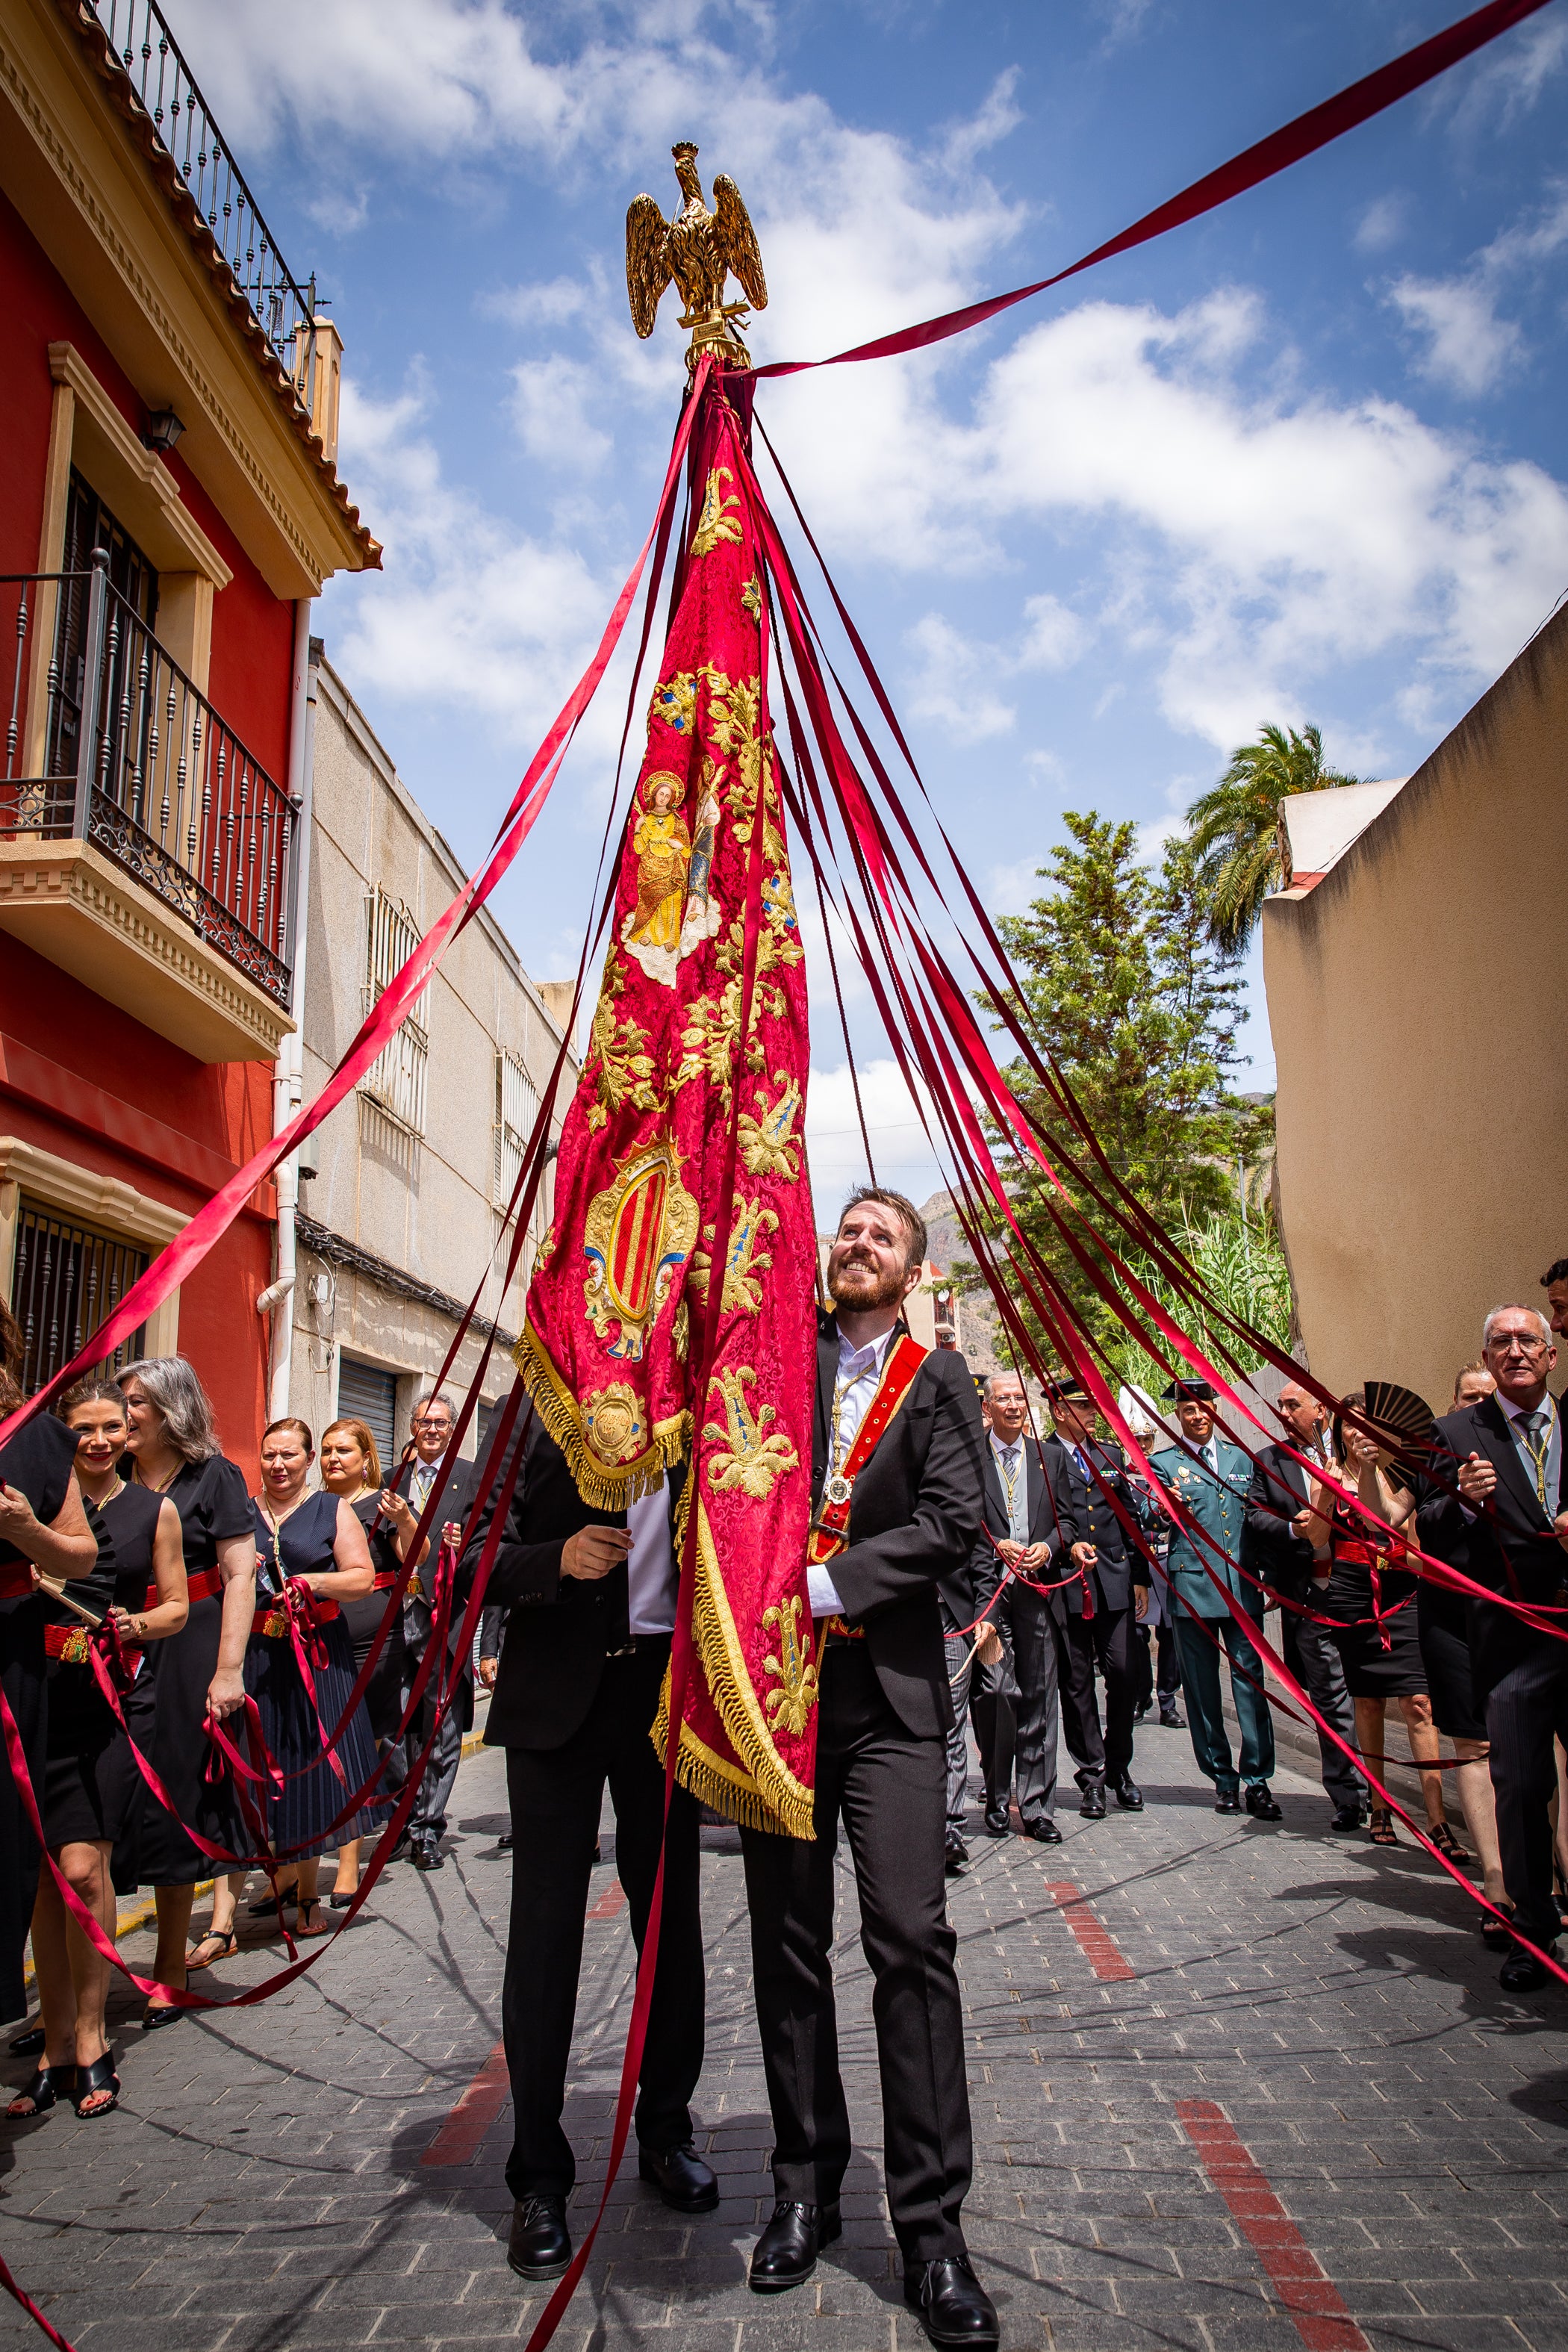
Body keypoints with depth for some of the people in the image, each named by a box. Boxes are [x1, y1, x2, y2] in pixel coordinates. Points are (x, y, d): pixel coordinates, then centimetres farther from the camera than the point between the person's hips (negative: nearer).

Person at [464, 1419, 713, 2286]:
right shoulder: (542, 1412, -3)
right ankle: (539, 2178, 21)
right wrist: (559, 1558, -23)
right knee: (545, 1926, 5)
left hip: (665, 1685, 2)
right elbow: (478, 1555, -5)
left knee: (670, 1912, 14)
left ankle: (665, 2132, 34)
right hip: (558, 1691, -2)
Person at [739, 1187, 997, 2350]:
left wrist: (830, 1583, -14)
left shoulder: (937, 1378, 5)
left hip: (890, 1692, -2)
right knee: (789, 1945, 11)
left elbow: (955, 1521, -7)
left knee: (911, 1938, -5)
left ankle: (933, 2227, 9)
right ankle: (807, 2188, 28)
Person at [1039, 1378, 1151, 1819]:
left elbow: (1131, 1519, 16)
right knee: (1077, 1682, 4)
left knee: (1124, 1675, 2)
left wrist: (1139, 1576, 14)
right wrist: (1068, 1547, -21)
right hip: (1066, 1584, -4)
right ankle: (1092, 1773, 16)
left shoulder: (1111, 1455, 15)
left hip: (1115, 1581, 4)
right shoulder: (1039, 1457, -3)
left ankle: (1118, 1766, 20)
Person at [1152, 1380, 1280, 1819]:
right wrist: (1170, 1509, -28)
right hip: (1193, 1586, -2)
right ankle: (1223, 1778, 14)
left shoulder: (1241, 1457, 14)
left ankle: (1258, 1780, 4)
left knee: (1251, 1680, -2)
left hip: (1242, 1585, 2)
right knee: (1202, 1688, 4)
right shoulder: (1162, 1461, 4)